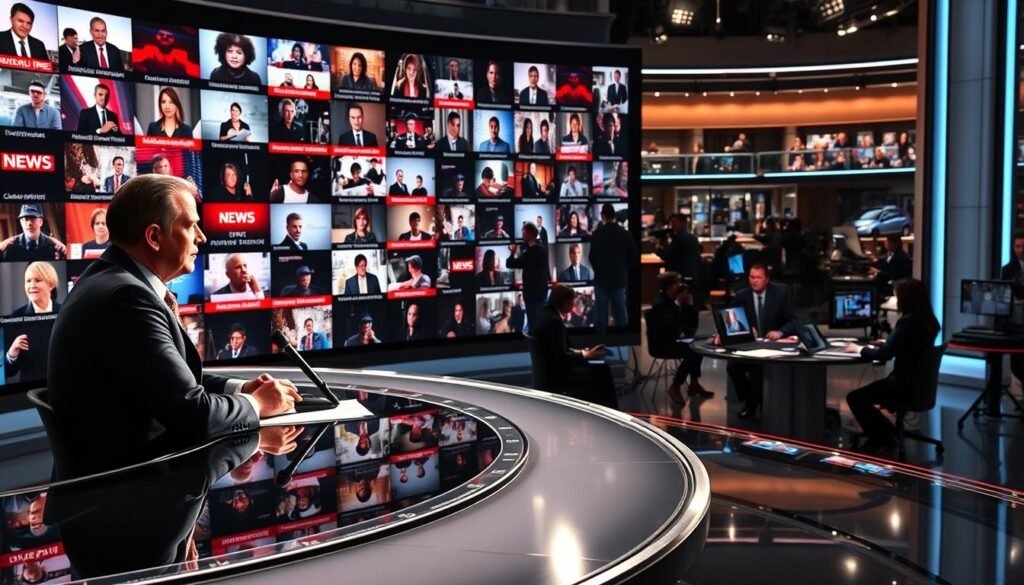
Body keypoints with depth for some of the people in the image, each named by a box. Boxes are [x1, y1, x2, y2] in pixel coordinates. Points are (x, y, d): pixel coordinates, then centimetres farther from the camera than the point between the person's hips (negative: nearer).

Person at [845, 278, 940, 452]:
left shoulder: (908, 322, -22)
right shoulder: (928, 321, 7)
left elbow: (884, 354, -21)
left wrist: (860, 349, -6)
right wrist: (883, 344, 16)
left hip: (904, 385, -10)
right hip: (919, 383, 10)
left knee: (854, 397, 1)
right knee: (863, 395, 23)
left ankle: (880, 439, 13)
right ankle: (887, 434, 28)